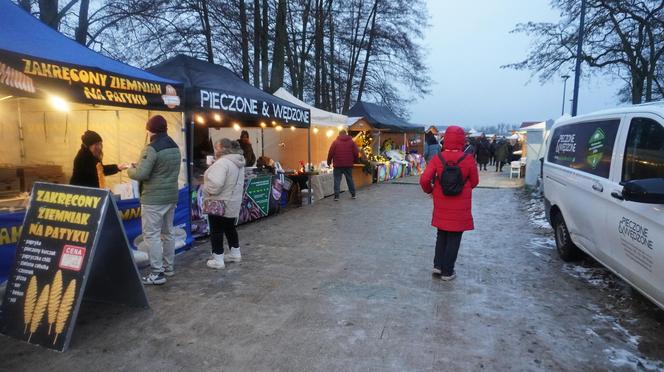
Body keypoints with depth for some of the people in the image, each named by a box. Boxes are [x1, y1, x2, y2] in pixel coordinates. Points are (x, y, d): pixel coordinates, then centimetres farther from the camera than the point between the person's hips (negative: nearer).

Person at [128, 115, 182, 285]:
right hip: (171, 196, 9)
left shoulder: (152, 148, -17)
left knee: (151, 234, -2)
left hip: (154, 199, -8)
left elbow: (140, 174, -21)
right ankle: (169, 267, 27)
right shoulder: (175, 147, 9)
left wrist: (130, 170, 1)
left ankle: (157, 273, -1)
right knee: (168, 232, 16)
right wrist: (139, 166, 16)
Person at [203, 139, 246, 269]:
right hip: (232, 203, 9)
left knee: (216, 231, 2)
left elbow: (215, 184, -31)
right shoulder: (238, 162, 9)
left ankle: (218, 260, 8)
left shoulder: (222, 162, -23)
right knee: (230, 228, 21)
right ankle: (235, 254, 30)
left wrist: (207, 190, -14)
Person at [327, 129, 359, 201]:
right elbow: (356, 153, 3)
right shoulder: (351, 142, 4)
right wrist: (354, 161, 17)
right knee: (350, 179, 14)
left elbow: (330, 153, -4)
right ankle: (353, 194, 20)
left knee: (337, 180, 1)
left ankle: (336, 196, -3)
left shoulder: (335, 142, -1)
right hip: (348, 165, 2)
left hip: (338, 165, -2)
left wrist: (329, 162, 8)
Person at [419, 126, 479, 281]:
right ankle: (447, 272, 17)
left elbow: (424, 180, -13)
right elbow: (474, 182, -3)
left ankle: (437, 265, 20)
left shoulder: (437, 158, -10)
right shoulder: (468, 159, -13)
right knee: (454, 239, 10)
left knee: (441, 236, 21)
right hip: (460, 207, -2)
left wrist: (430, 190, 6)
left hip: (441, 205, 2)